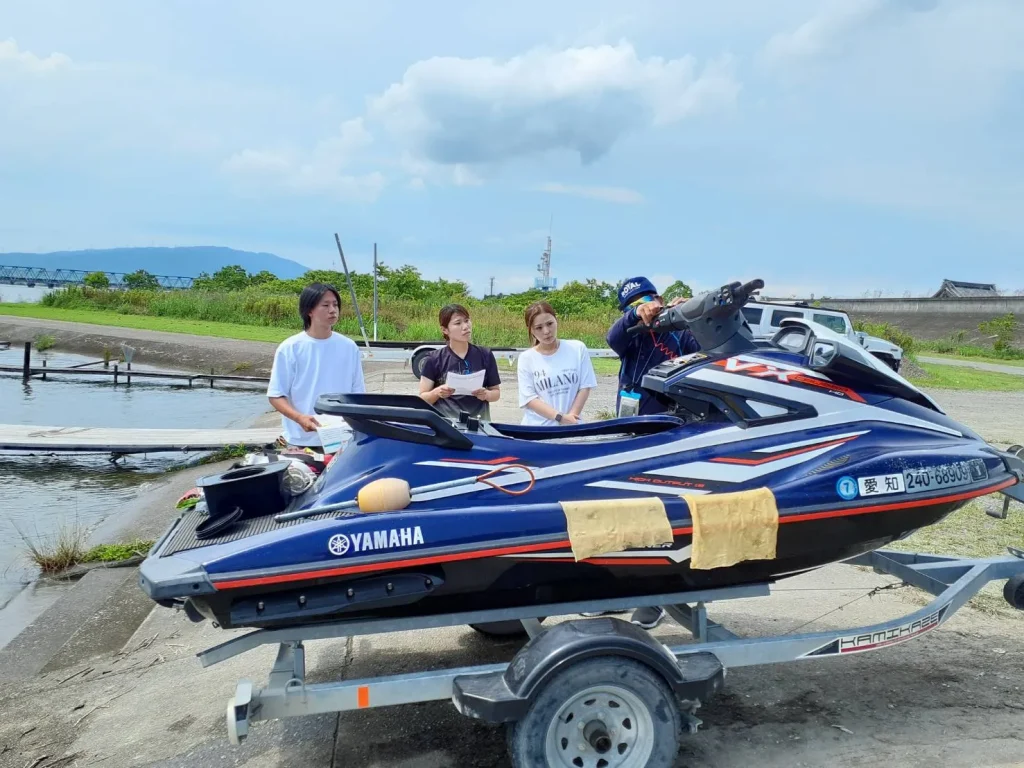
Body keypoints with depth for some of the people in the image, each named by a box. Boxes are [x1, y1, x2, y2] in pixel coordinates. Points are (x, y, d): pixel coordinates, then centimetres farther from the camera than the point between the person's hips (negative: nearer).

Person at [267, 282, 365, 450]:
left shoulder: (349, 347, 4)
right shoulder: (290, 348, -4)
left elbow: (357, 393, 10)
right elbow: (276, 395, -3)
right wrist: (299, 418, -20)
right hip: (302, 441, -2)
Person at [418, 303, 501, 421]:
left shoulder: (485, 355, 5)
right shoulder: (434, 360, 1)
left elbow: (496, 392, 13)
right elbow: (423, 398, 4)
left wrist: (486, 395, -7)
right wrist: (437, 393, -15)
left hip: (477, 420, 2)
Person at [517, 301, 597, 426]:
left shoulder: (578, 349, 1)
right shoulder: (526, 358, -1)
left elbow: (585, 387, 3)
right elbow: (529, 399, -6)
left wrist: (570, 417, -9)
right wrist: (560, 417, -16)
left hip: (571, 427, 0)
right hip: (537, 429, 0)